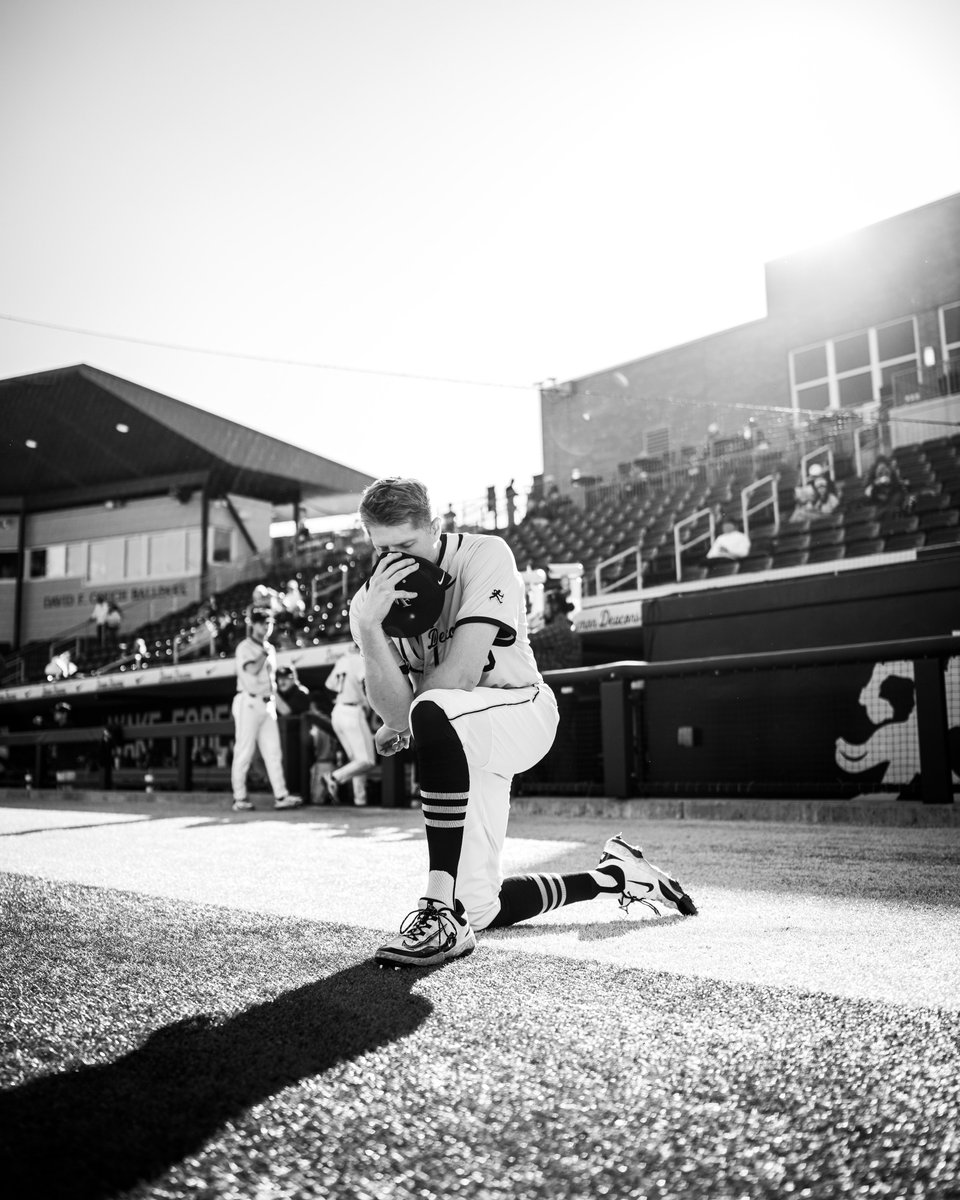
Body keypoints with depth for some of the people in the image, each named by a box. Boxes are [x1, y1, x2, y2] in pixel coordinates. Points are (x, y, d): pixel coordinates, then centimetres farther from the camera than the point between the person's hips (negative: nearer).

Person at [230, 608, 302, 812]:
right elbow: (252, 669, -21)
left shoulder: (269, 648, 19)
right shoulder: (245, 647, -3)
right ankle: (239, 798, -1)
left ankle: (281, 796, -3)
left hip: (266, 704, 7)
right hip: (249, 702, -7)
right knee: (244, 751, -5)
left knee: (273, 751, 0)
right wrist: (264, 651, -13)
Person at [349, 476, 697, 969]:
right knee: (479, 912, 0)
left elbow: (459, 676, -21)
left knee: (431, 713, -38)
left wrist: (399, 726, -6)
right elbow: (394, 711, -14)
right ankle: (613, 873, 23)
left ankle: (443, 914, -34)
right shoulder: (368, 601, -2)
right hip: (456, 750, 6)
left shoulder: (484, 555, -14)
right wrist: (369, 627, -28)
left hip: (522, 710, -5)